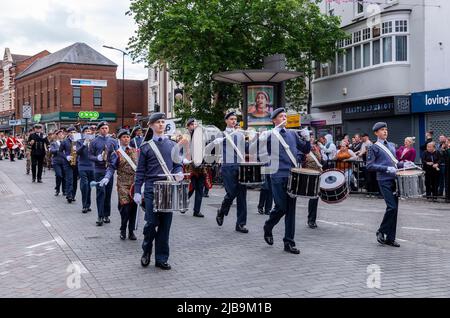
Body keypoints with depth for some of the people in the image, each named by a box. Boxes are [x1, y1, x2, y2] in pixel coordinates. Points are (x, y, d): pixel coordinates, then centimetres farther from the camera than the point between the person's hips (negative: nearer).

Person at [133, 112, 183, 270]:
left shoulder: (173, 145, 11)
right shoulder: (146, 147, 4)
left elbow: (178, 165, 15)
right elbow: (140, 171, 3)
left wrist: (179, 173, -9)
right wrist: (137, 191, -3)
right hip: (151, 190, -2)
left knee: (165, 224, 3)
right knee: (152, 222, -6)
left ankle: (161, 258, 12)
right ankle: (146, 251, 20)